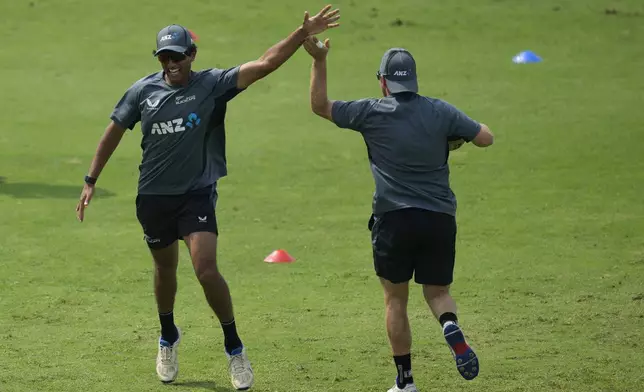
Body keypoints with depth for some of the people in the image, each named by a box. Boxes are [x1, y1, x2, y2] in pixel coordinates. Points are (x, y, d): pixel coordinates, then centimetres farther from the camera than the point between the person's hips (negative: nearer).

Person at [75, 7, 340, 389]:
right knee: (166, 268, 18)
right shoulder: (143, 91, -2)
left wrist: (303, 34, -29)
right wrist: (91, 181, 11)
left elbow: (265, 63, -18)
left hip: (197, 194, -3)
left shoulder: (213, 84, -9)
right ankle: (168, 337, 43)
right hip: (153, 196, 3)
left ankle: (234, 348, -2)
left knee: (206, 269, -17)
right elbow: (114, 132, 10)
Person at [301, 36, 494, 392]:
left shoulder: (371, 112, -3)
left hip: (393, 219, -2)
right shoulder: (440, 112, 1)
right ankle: (451, 328, -19)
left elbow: (320, 106, 6)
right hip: (440, 219, 2)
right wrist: (457, 136, 23)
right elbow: (485, 138, 4)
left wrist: (319, 61, 7)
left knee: (396, 300, 12)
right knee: (437, 292, 15)